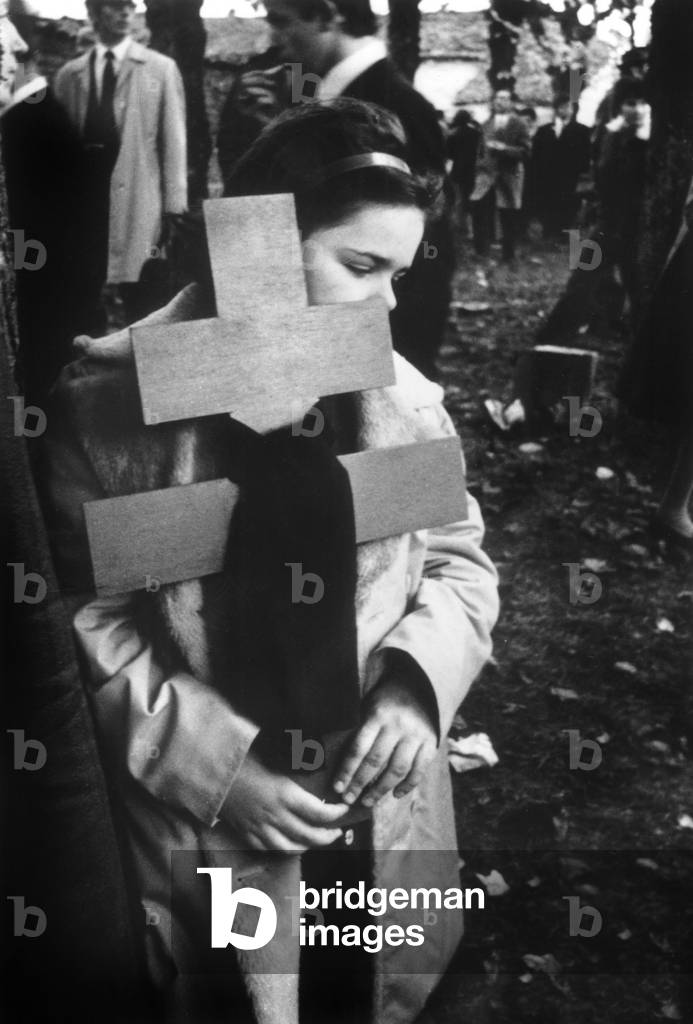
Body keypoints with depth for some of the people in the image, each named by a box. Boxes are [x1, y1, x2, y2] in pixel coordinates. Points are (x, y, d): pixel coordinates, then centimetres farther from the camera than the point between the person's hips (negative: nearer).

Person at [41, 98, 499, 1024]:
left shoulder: (402, 395, -4)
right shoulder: (110, 401, -13)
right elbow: (84, 624, -12)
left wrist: (417, 683, -13)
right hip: (199, 834, -3)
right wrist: (218, 769, -18)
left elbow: (460, 560, 5)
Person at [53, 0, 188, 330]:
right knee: (82, 299, 5)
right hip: (82, 200, 2)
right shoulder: (70, 74, 12)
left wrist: (174, 209, -5)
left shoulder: (161, 68, 6)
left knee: (139, 301, -2)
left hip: (138, 204, -2)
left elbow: (173, 140, 2)